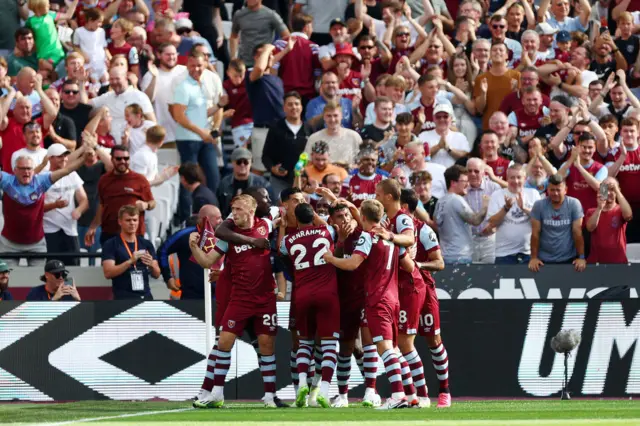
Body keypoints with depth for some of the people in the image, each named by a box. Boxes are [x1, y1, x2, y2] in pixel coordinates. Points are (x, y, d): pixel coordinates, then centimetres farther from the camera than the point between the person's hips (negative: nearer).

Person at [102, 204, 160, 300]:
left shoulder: (146, 244, 12)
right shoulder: (111, 245, 0)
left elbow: (157, 274, 11)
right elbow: (108, 273, -12)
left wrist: (151, 264, -13)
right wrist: (130, 261, -24)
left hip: (145, 296, 5)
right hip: (123, 298, -5)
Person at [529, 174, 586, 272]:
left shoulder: (574, 204, -7)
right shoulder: (539, 205, -6)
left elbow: (577, 232, -7)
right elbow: (535, 233, -4)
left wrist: (581, 257, -10)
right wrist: (534, 257, -8)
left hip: (569, 259, 0)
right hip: (544, 260, 0)